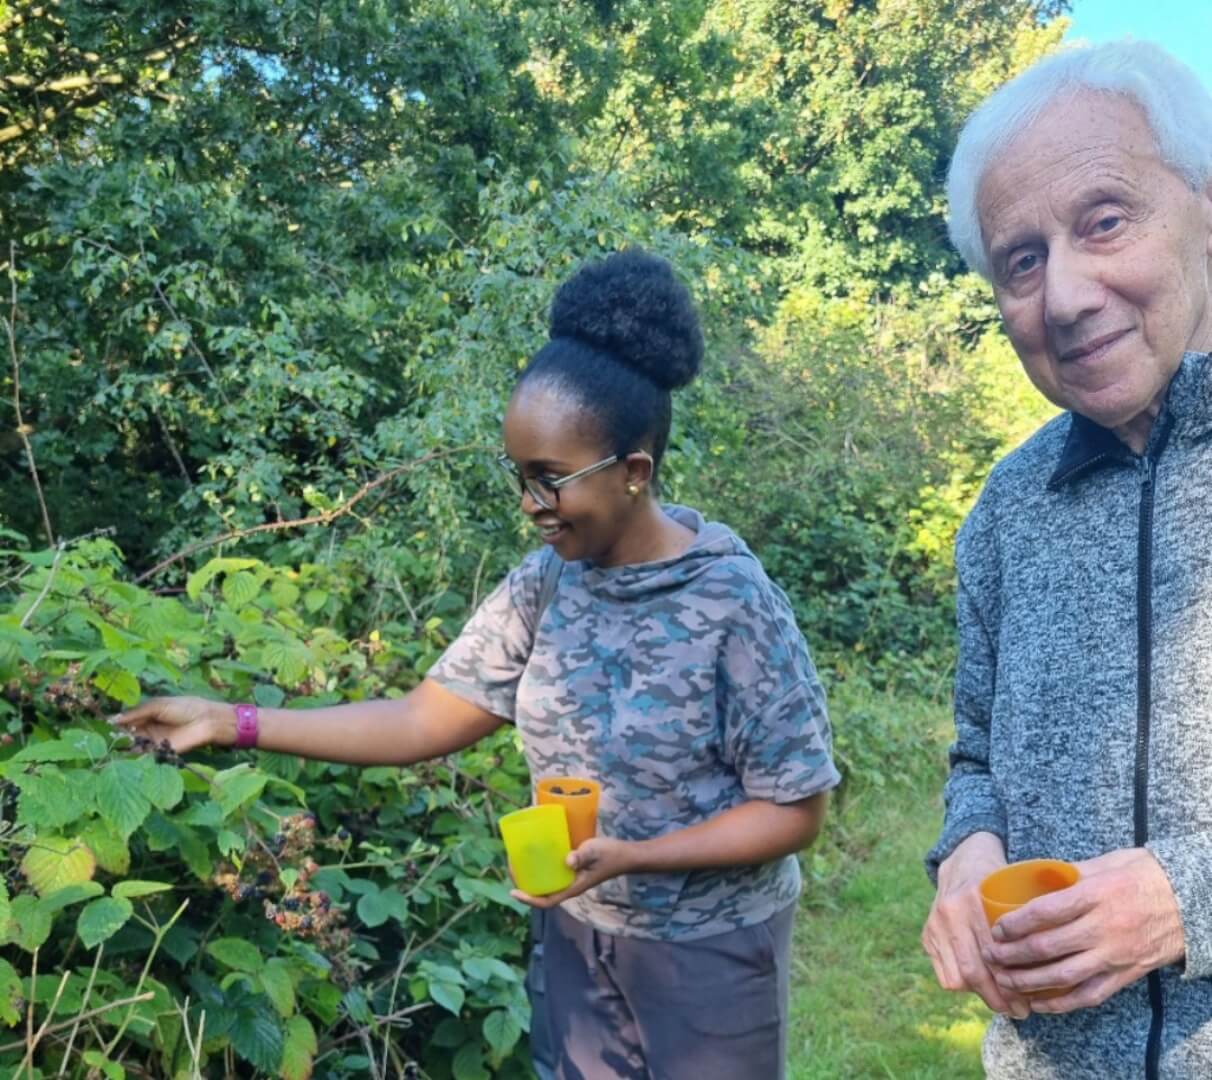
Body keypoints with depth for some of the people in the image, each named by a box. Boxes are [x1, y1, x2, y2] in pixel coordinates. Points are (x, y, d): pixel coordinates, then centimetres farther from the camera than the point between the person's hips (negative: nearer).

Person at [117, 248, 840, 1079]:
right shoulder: (544, 582, -8)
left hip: (707, 951, -4)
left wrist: (628, 856, -27)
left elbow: (794, 811, -18)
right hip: (579, 935, 5)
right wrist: (231, 723, -12)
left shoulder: (736, 608, -24)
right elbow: (427, 719, -7)